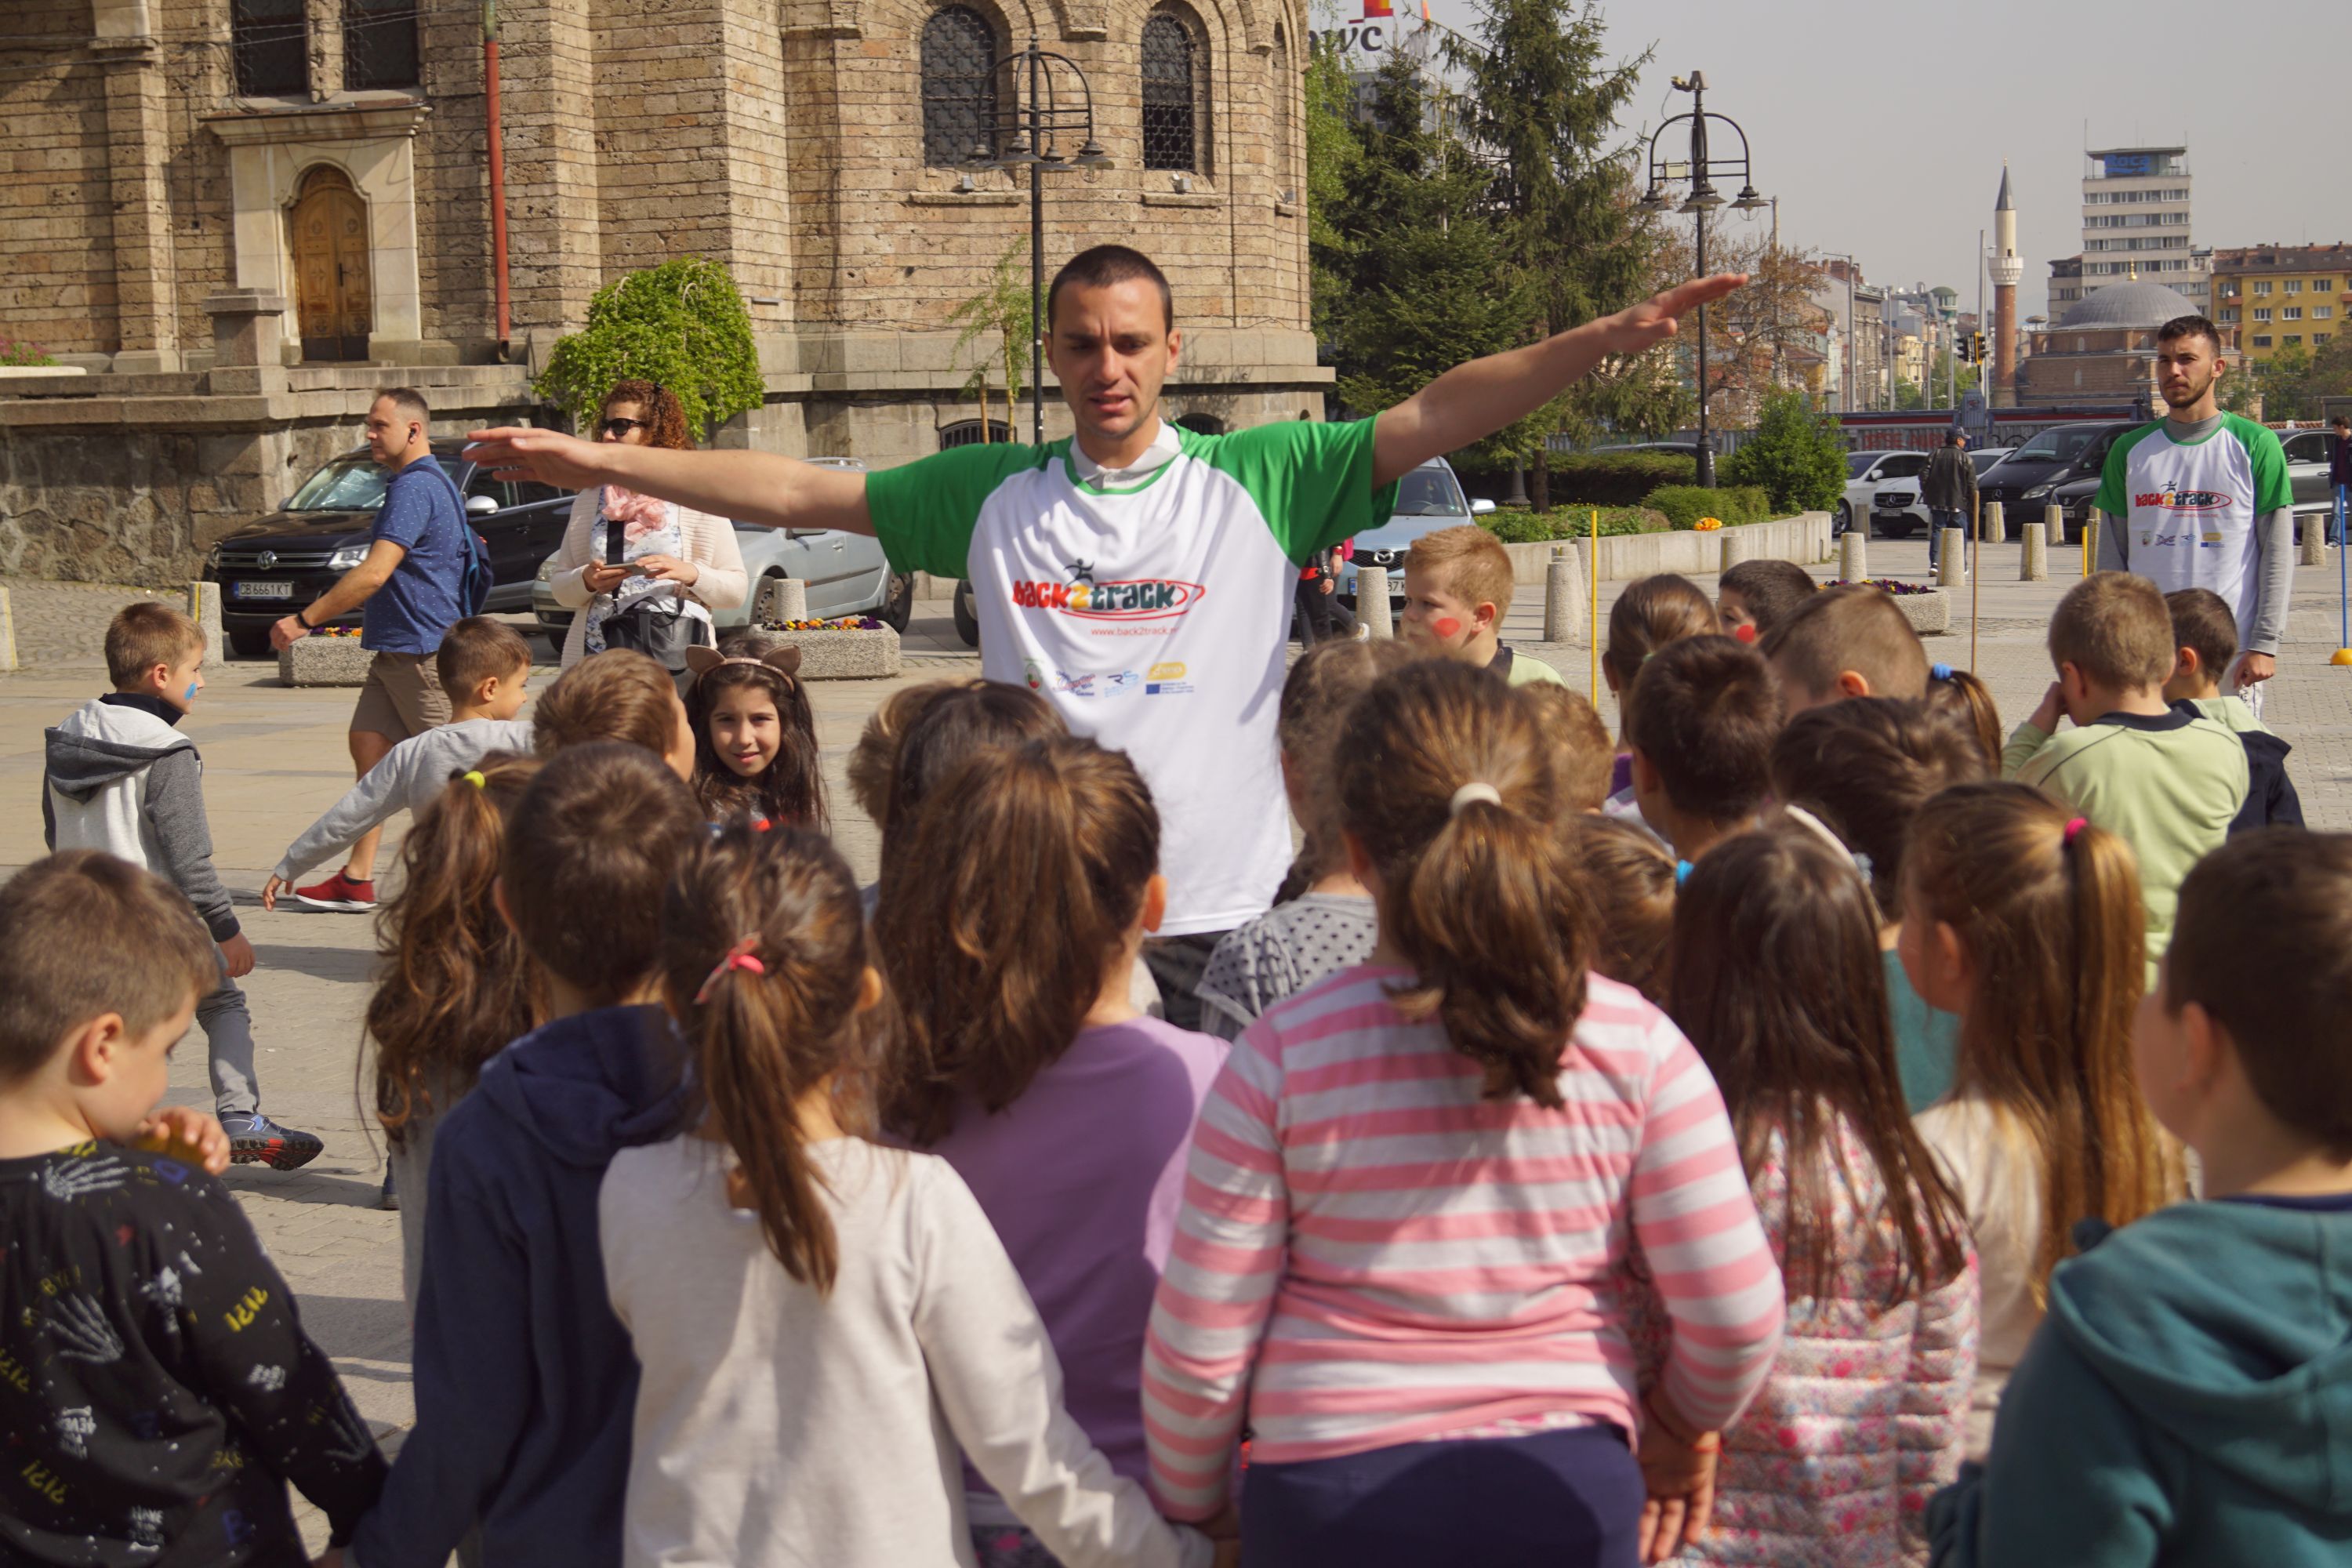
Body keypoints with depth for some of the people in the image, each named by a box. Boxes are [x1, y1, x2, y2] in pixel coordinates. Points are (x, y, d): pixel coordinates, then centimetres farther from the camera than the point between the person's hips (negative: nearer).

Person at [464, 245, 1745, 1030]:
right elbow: (795, 492, 10)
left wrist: (1603, 340, -17)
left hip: (1220, 917, -1)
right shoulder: (993, 493, 8)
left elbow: (1433, 418, -6)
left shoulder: (1257, 480, 2)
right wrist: (598, 462, 8)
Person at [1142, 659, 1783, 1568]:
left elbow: (1201, 1349, -8)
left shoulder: (1279, 1059, -12)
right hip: (1569, 1493, 1)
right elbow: (1738, 1317, -5)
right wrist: (1680, 1432, 17)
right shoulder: (1637, 1047, -9)